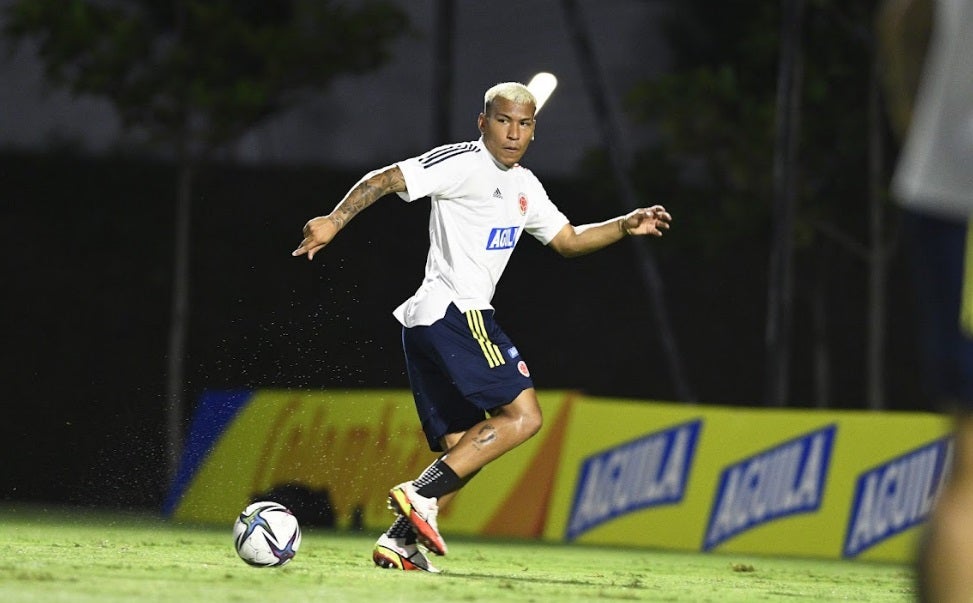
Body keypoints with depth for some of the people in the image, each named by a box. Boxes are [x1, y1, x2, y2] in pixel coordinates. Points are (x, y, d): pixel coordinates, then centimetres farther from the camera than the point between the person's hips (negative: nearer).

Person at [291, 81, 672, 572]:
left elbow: (568, 240, 32)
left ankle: (399, 540, -3)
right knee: (522, 415, -14)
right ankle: (422, 494, -21)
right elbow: (385, 179, -13)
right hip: (456, 312, -10)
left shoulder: (524, 187, 22)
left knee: (461, 450, 7)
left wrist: (625, 226, 18)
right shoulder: (463, 164, -6)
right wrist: (334, 221, -25)